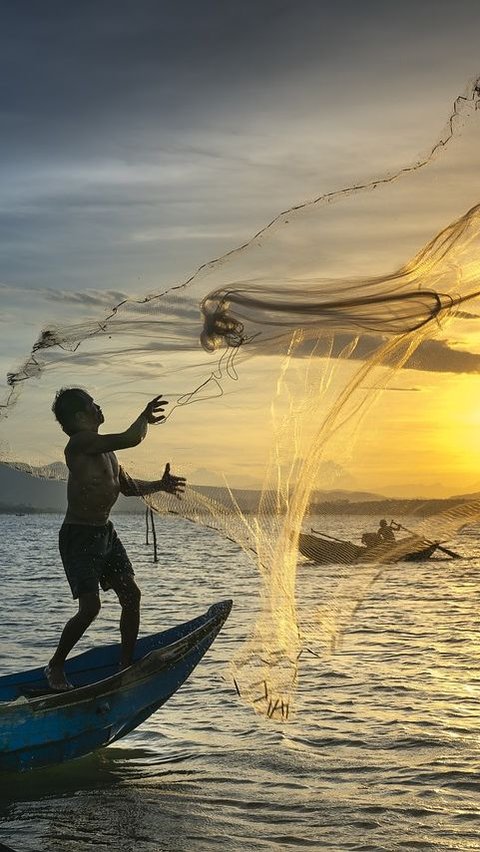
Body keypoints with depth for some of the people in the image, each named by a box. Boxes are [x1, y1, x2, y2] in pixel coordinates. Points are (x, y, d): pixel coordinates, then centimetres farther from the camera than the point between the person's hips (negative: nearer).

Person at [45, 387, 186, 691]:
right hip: (78, 537, -9)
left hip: (105, 533, 9)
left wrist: (159, 485, 12)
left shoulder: (104, 448, 12)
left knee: (131, 595, 5)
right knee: (90, 606, -13)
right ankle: (55, 667, 6)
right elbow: (131, 439, -27)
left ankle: (127, 664, 17)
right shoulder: (80, 443, -19)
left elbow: (127, 485, 24)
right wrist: (145, 418, -8)